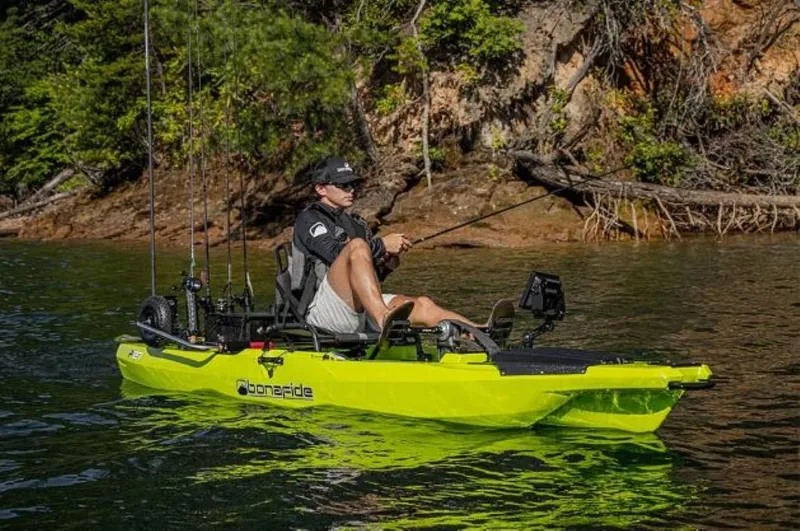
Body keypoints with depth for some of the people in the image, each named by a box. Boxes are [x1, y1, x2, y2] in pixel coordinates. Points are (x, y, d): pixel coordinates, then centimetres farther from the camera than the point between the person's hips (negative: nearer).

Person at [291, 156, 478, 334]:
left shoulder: (355, 223, 25)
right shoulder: (308, 218, 3)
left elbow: (371, 279, 23)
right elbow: (334, 253, -16)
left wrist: (387, 265, 1)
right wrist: (382, 245, -16)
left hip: (359, 307, 8)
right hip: (322, 308, -7)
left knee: (422, 305, -12)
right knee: (358, 246, -30)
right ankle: (385, 320, -52)